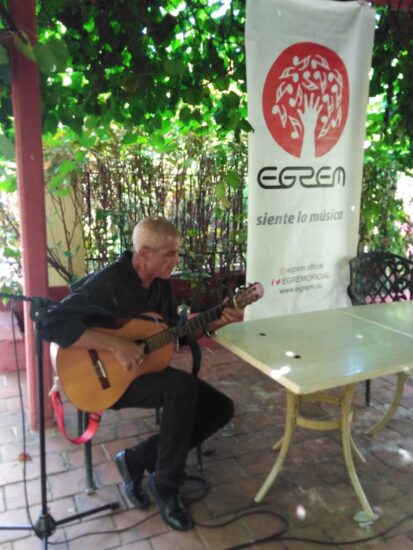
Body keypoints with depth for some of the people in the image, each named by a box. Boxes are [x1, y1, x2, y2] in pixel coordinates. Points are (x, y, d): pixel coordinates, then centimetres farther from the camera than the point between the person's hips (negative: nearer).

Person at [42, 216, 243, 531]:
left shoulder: (162, 284, 1)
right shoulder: (107, 284, -23)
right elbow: (53, 324, -31)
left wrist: (214, 323, -4)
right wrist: (115, 345, -36)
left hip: (147, 370, 8)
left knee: (221, 408, -1)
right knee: (183, 386, -33)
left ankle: (137, 460, 4)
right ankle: (165, 486, -13)